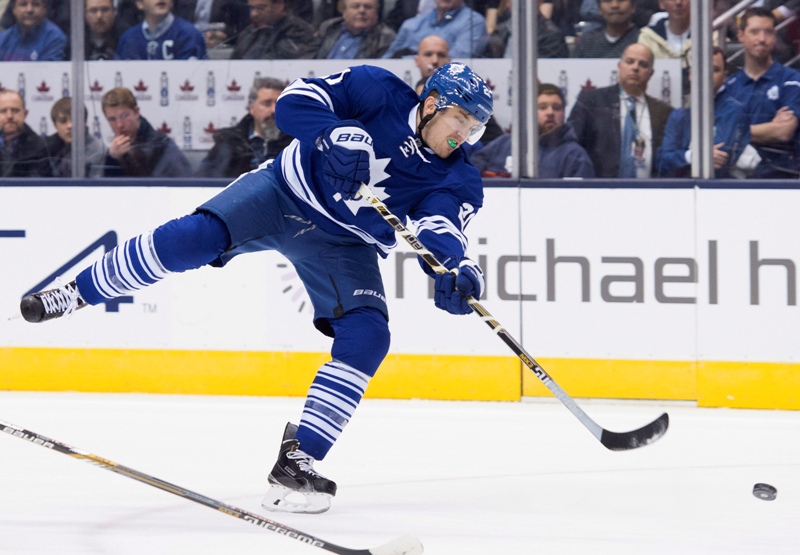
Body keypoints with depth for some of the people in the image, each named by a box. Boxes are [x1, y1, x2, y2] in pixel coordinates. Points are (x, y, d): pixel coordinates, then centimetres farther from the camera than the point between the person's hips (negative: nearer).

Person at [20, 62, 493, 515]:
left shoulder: (456, 180, -9)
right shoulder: (378, 92, -13)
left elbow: (442, 230, -25)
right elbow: (296, 100, -17)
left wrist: (456, 268, -47)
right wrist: (339, 135, -35)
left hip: (343, 246, 3)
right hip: (284, 195, -3)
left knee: (367, 338, -18)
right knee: (196, 236, -26)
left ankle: (298, 457, -14)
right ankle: (76, 294, -10)